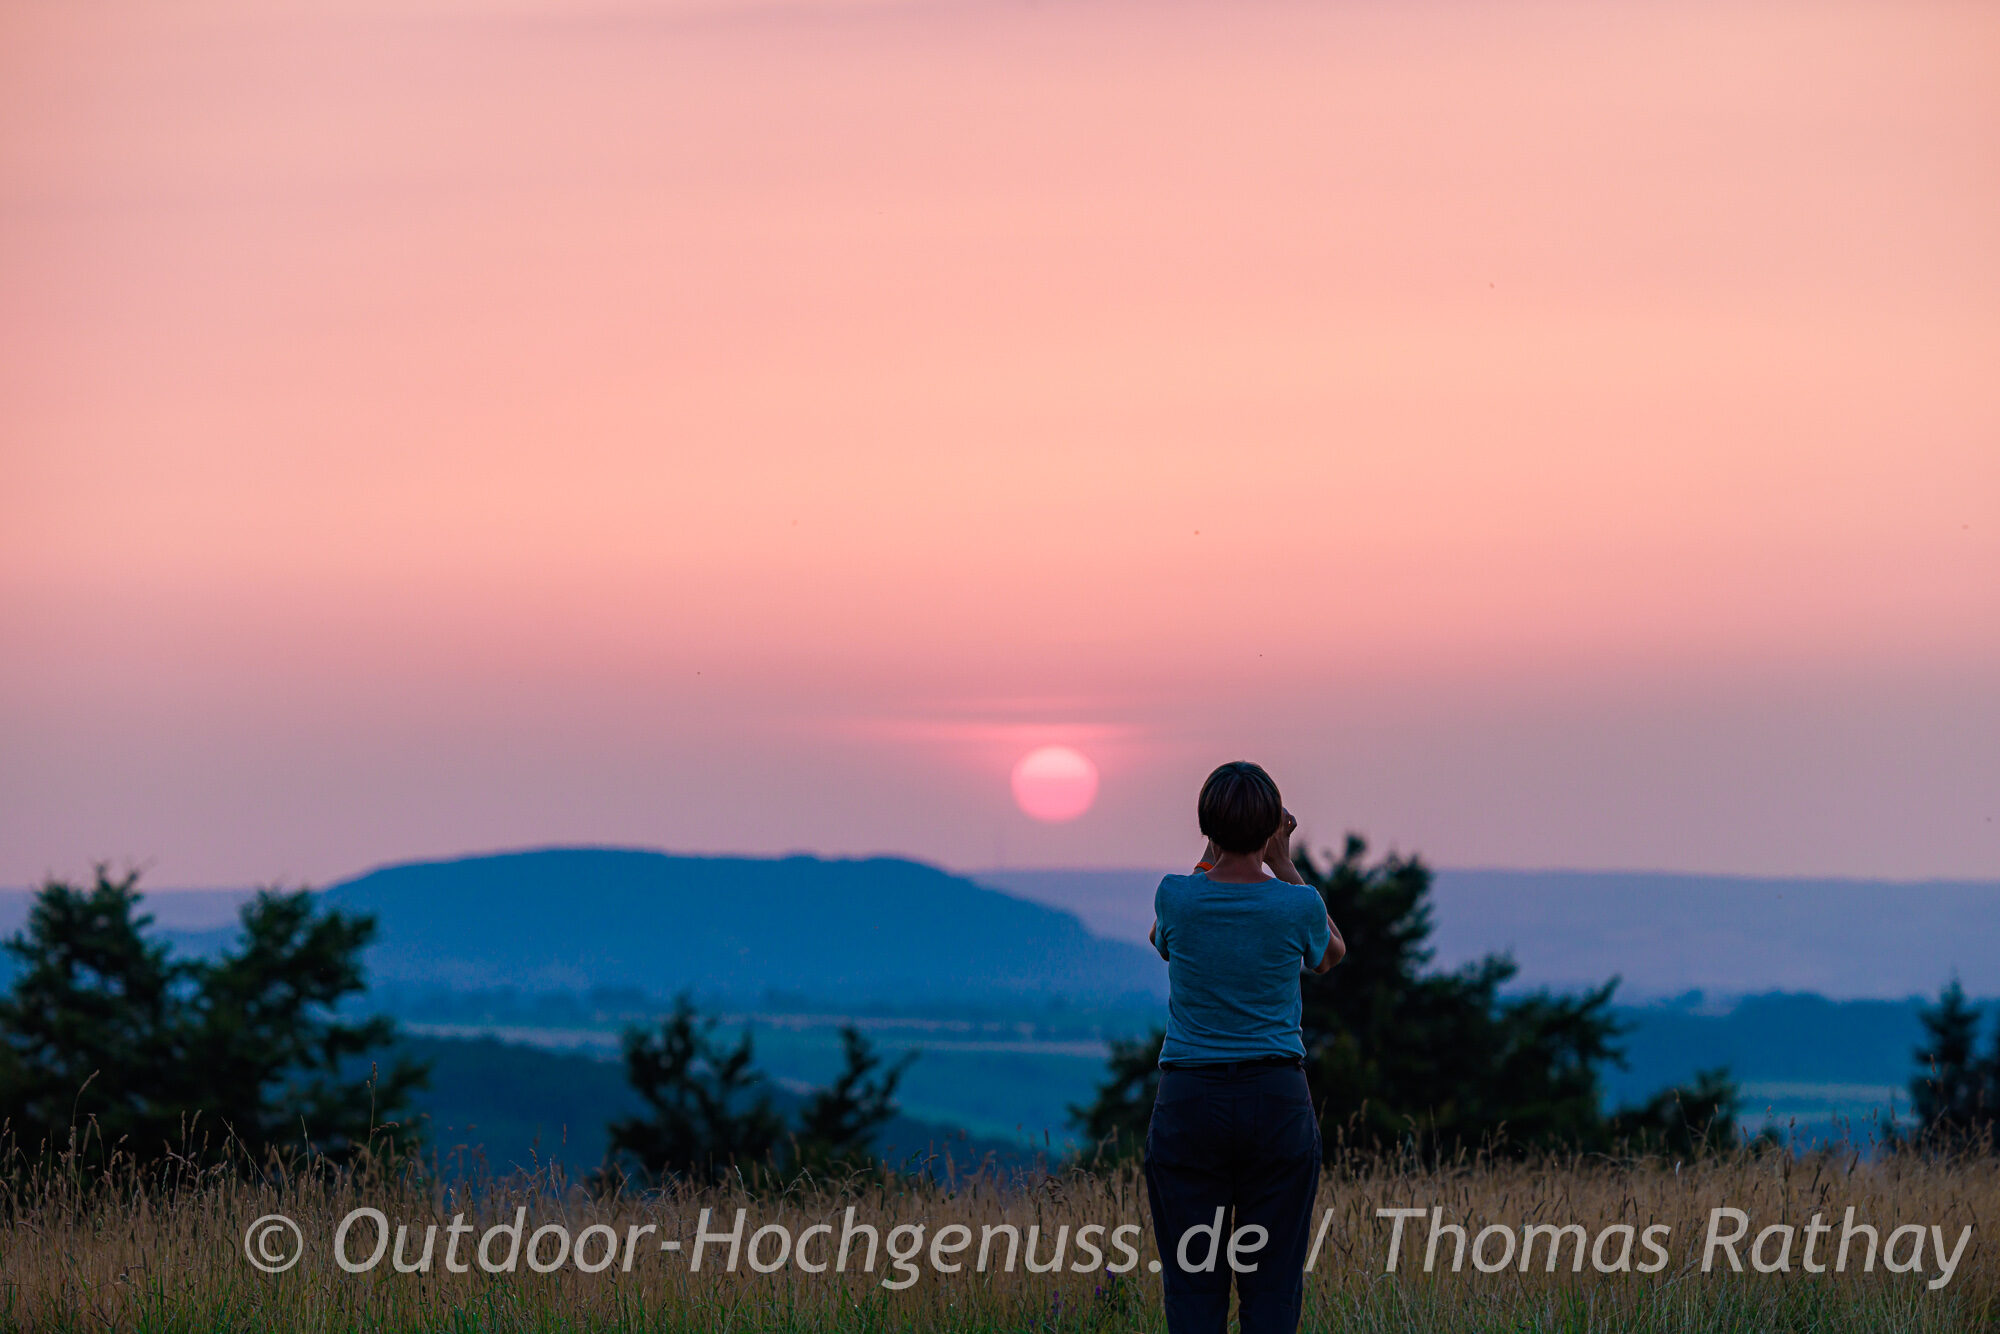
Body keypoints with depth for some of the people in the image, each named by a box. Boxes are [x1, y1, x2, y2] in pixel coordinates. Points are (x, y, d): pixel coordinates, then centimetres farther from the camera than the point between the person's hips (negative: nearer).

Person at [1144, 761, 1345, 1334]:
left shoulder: (1176, 896, -6)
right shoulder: (1296, 904, -6)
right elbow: (1330, 953, 18)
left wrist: (1211, 855, 19)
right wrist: (1282, 861, 18)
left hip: (1188, 1099, 0)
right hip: (1278, 1099, 0)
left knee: (1192, 1286, 2)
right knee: (1273, 1286, 3)